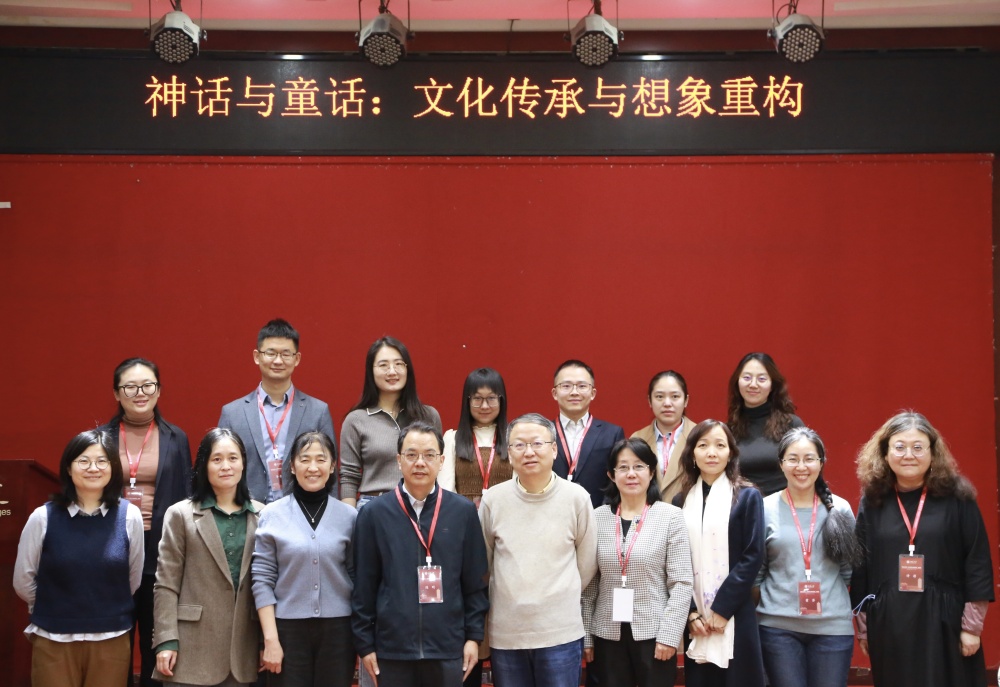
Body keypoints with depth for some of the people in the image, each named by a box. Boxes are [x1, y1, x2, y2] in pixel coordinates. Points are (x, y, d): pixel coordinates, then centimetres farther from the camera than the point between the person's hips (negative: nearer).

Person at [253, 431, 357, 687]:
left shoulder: (349, 516, 2)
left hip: (337, 629, 1)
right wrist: (270, 639, -7)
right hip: (288, 628, -1)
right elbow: (262, 580, -2)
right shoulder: (272, 515, -2)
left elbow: (357, 577, 6)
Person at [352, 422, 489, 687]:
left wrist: (474, 636, 3)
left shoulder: (463, 511, 1)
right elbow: (364, 585, 2)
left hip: (448, 648, 1)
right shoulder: (373, 513, 0)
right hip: (392, 648, 0)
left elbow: (475, 581, 5)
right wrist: (365, 644, 1)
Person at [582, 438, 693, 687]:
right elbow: (588, 584, 6)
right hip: (608, 634, 2)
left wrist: (669, 635, -11)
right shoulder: (597, 518, 3)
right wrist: (585, 635, 4)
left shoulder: (671, 516, -4)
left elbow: (681, 583, -6)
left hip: (654, 633, -2)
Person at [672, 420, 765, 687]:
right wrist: (691, 612, -5)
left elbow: (753, 556, -6)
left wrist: (721, 609, -11)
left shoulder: (747, 496, 1)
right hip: (694, 619, 3)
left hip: (735, 617, -2)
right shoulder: (681, 501, 9)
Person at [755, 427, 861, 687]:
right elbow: (754, 571, 5)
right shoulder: (765, 509, 0)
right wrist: (762, 610, 5)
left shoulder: (840, 509, 4)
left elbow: (849, 570, 11)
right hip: (778, 626, -1)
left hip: (833, 626, 1)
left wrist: (833, 604, 9)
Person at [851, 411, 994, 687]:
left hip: (944, 624, -1)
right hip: (889, 625, 2)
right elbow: (859, 569, 7)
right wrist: (863, 628, 6)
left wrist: (972, 626, -4)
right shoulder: (873, 502, 4)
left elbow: (977, 564, -1)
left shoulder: (957, 498, 0)